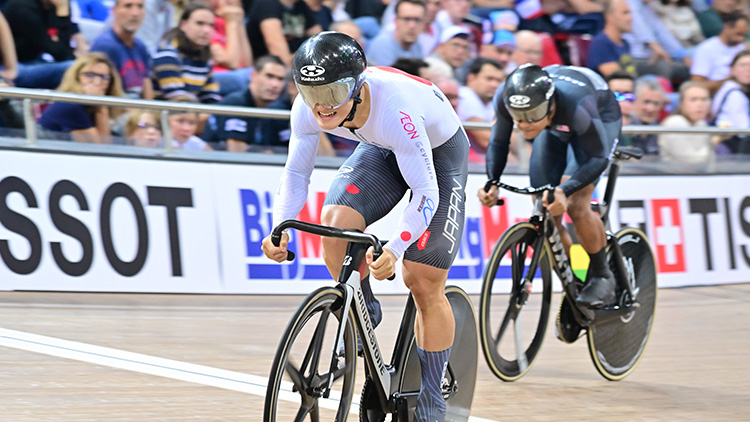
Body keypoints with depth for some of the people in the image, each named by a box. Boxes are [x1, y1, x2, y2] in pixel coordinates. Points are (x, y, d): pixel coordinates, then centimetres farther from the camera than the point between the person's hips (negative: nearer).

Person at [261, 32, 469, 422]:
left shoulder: (395, 109, -42)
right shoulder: (307, 109, -26)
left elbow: (425, 193, -37)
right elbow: (295, 173, -12)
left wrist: (395, 249, -50)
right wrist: (280, 229, -29)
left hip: (439, 152, -5)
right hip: (381, 150, 5)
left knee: (424, 283, -7)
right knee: (335, 223, -24)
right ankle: (362, 316, 4)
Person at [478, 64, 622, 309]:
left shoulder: (576, 105, -44)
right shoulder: (505, 98, -32)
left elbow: (598, 157, -33)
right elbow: (499, 142, -13)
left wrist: (565, 191, -48)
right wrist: (492, 183, -31)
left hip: (600, 120, -5)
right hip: (555, 128, 5)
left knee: (575, 206, -24)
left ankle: (602, 277, -1)